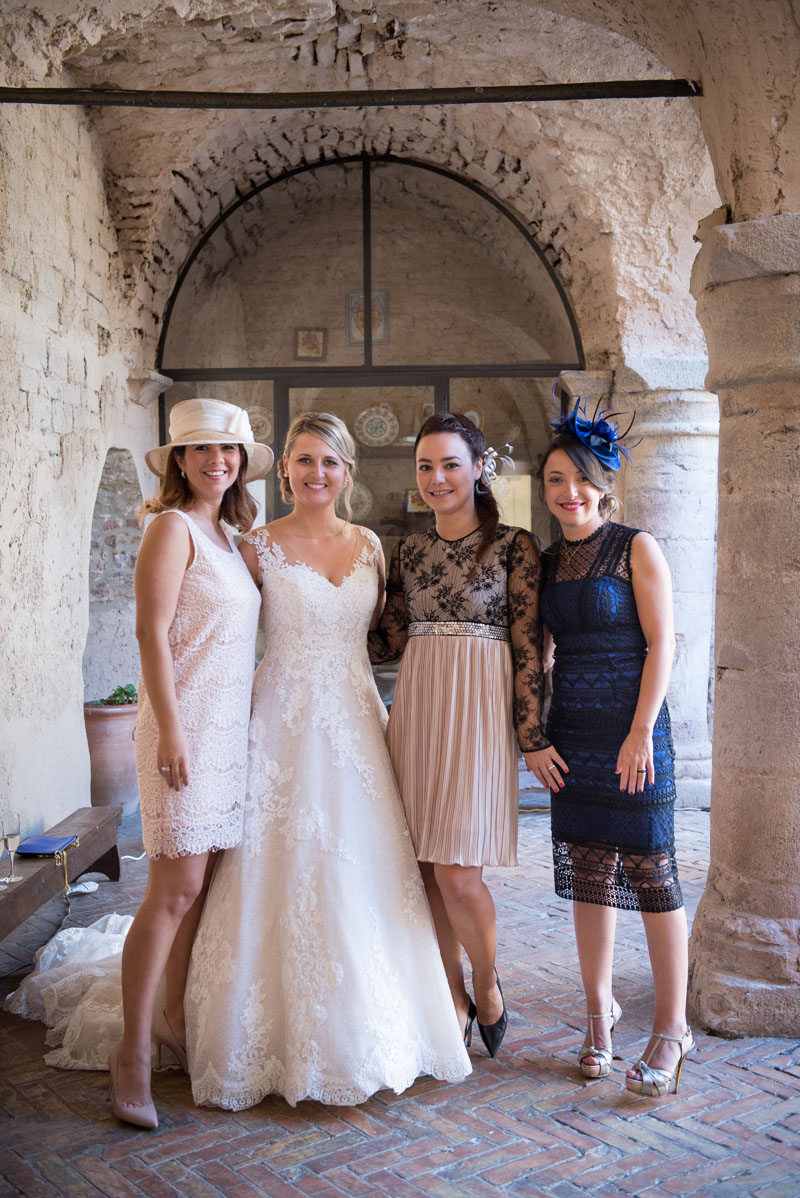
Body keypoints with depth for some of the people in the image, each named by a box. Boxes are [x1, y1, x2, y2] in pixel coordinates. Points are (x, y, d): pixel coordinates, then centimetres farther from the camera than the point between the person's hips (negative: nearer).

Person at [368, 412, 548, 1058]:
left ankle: (488, 985, 21)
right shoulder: (409, 550, 11)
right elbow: (389, 640, 10)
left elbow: (528, 648, -5)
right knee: (427, 867, 8)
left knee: (458, 872, -8)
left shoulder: (514, 545, -3)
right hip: (416, 709, 5)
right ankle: (455, 998, 26)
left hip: (479, 713, -5)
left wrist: (532, 736, -7)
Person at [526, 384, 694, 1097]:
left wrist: (641, 731, -16)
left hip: (631, 729, -5)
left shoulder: (637, 548, -4)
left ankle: (672, 1029, 10)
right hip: (570, 734, 5)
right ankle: (600, 1010, 24)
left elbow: (662, 643, -9)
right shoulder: (549, 563, 12)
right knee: (587, 875, 10)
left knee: (651, 872, -2)